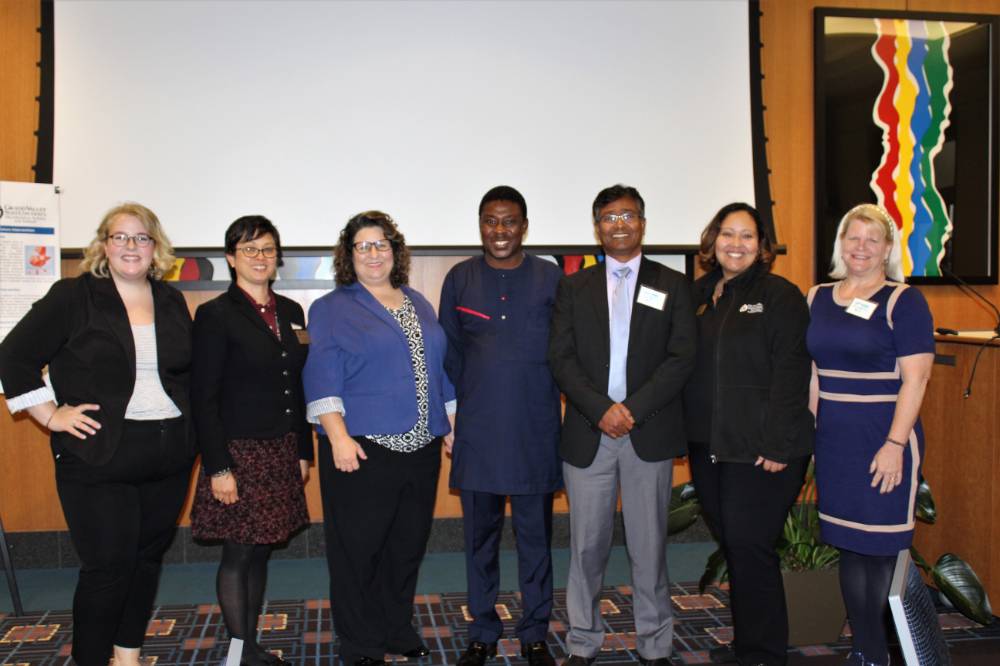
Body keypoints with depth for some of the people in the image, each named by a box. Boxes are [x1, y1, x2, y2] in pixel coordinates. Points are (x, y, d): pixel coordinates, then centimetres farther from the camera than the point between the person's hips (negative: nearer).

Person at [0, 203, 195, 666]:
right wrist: (52, 417, -8)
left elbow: (189, 369, 20)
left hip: (169, 456, 5)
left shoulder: (172, 302, 10)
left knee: (148, 558, 12)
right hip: (99, 458, -5)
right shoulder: (73, 297, -4)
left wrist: (188, 427, 10)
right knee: (108, 566, -4)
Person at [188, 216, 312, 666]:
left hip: (280, 455, 6)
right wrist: (218, 467, -15)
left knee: (260, 552, 14)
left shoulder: (291, 313, 9)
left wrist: (303, 451, 11)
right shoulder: (216, 315, -8)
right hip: (239, 453, -6)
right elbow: (204, 398, -11)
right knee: (237, 556, 3)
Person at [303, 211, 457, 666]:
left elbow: (439, 369, 20)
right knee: (358, 550, 3)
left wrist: (452, 424, 16)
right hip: (362, 449, -5)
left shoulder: (418, 305, 15)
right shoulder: (332, 309, -1)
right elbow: (322, 379, -9)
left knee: (408, 547, 13)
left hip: (421, 448, 5)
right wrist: (338, 437, -18)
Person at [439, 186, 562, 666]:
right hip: (476, 429, 1)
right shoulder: (459, 279, 6)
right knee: (480, 534, 10)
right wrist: (454, 414, 5)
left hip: (536, 429, -1)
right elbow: (449, 354, 9)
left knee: (535, 535, 8)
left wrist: (559, 397, -1)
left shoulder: (552, 278, 2)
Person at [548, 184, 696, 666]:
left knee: (649, 547, 6)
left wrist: (633, 409, -11)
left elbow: (681, 358, -1)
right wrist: (602, 410, -12)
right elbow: (561, 358, 1)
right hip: (587, 434, 1)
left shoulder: (672, 285, 7)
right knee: (587, 546, 6)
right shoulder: (574, 287, 10)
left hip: (650, 434, 0)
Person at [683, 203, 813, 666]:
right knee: (731, 546, 13)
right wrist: (689, 431, 6)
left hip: (761, 450, -6)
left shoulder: (780, 295, -5)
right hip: (707, 446, 6)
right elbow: (684, 365, 13)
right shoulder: (699, 294, 12)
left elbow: (790, 373, -11)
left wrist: (778, 445, -17)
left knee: (749, 546, -3)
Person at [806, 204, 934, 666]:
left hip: (883, 438, -5)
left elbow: (915, 377, -11)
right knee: (849, 545, 10)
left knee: (881, 547, 1)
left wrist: (895, 444, -17)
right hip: (833, 439, 5)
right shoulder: (818, 298, 10)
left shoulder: (904, 301, -5)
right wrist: (805, 432, 8)